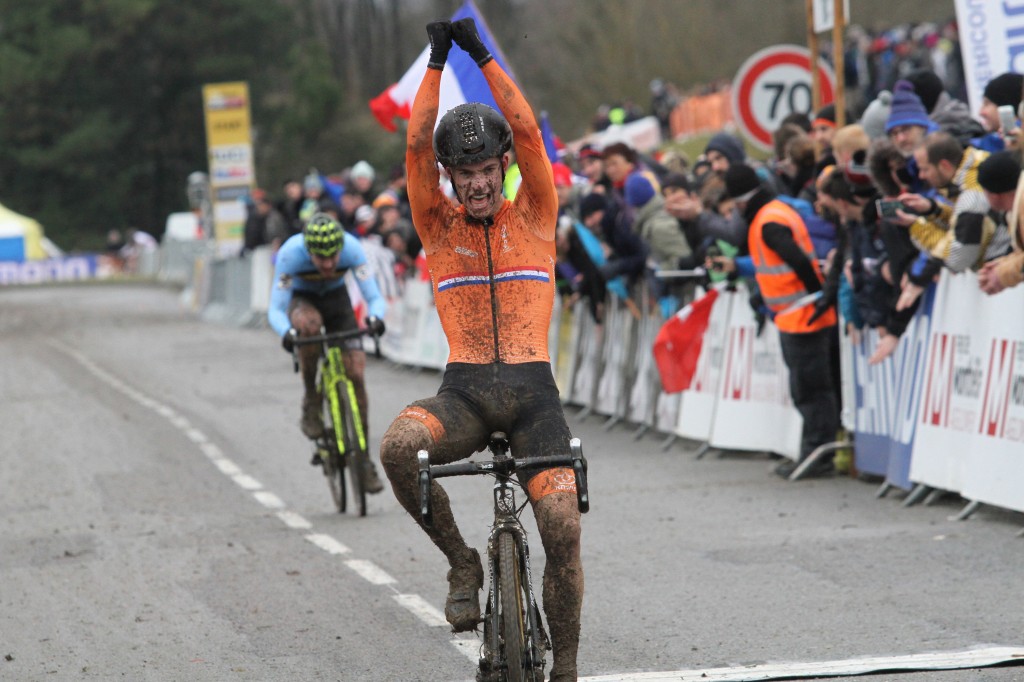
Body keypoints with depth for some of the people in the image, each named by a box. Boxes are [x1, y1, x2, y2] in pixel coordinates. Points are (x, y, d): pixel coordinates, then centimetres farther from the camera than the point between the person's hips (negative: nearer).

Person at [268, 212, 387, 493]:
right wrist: (285, 331, -51)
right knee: (308, 324, -39)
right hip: (300, 298, -2)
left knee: (356, 373, -11)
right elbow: (276, 309, -30)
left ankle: (363, 458, -1)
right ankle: (311, 401, -18)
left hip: (336, 298, 2)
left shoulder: (352, 248, -30)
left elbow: (374, 297, -28)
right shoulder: (291, 253, -34)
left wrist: (376, 317, -51)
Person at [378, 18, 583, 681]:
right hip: (463, 394, 1)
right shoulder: (440, 227, 11)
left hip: (532, 391, 0)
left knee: (563, 528, -16)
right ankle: (462, 562, -9)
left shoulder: (533, 218, 9)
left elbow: (529, 134, -2)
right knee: (398, 446, -32)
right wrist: (438, 60, -4)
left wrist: (483, 54, -3)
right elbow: (417, 147, -1)